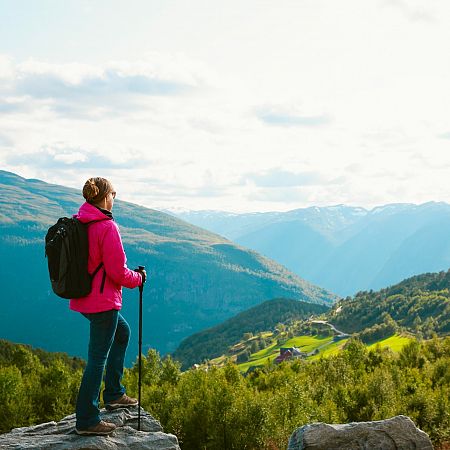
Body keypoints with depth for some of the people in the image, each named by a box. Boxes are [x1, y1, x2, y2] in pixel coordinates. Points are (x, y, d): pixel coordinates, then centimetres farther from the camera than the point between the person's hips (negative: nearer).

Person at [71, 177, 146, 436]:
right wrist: (138, 278, 0)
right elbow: (117, 272, -20)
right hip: (102, 301, -9)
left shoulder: (76, 223, 5)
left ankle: (114, 394, 32)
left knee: (122, 332, 28)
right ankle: (87, 420, 6)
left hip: (82, 297, 9)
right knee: (98, 358, -1)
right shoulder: (107, 227, -19)